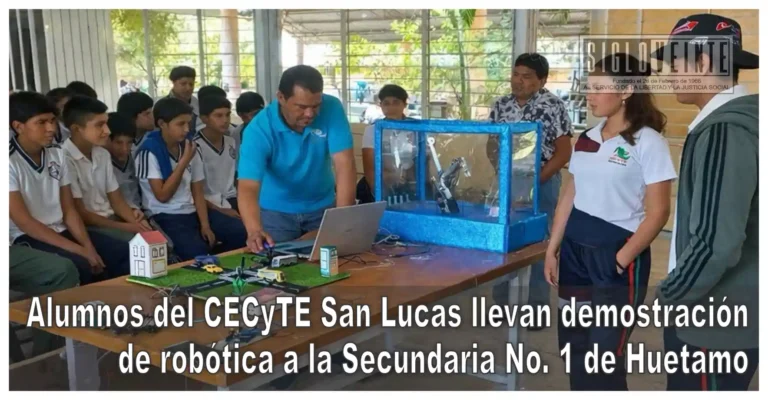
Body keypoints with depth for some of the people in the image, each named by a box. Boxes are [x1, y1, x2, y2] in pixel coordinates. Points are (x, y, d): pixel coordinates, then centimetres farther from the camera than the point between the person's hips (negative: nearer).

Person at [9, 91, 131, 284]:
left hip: (61, 231, 6)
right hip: (28, 238, -6)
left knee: (125, 253, -11)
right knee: (80, 266, -33)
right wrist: (79, 250, -21)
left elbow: (69, 210, 6)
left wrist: (88, 247, -11)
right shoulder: (10, 162, -13)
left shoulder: (57, 154, 6)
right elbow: (24, 222, -17)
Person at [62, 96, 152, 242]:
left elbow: (116, 200, 10)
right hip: (86, 227, -7)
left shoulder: (103, 154, 10)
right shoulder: (65, 159, -16)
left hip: (111, 218, 7)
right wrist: (125, 227, -16)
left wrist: (135, 221, -10)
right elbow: (80, 214, -15)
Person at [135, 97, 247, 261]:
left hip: (192, 211, 6)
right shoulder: (150, 152, -10)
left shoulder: (190, 148, 9)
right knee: (197, 252, -32)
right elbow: (162, 196, -14)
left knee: (242, 232, -9)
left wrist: (205, 225, -6)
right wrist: (183, 162, -15)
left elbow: (197, 192, 7)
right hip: (166, 217, -6)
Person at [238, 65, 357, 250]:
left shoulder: (331, 109, -20)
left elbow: (344, 164, -24)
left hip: (323, 207, 2)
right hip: (277, 211, -2)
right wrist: (254, 230, -53)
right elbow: (248, 187, -34)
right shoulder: (259, 129, -25)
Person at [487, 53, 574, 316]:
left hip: (542, 183, -4)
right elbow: (492, 144, 12)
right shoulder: (501, 106, 6)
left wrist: (535, 179, -16)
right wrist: (500, 171, -7)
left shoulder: (553, 106, -9)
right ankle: (501, 302, 23)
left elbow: (563, 152, -10)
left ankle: (537, 307, 16)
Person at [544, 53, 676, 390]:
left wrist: (620, 261, -15)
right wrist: (552, 250, 11)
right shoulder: (586, 139, 10)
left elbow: (657, 213, -12)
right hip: (575, 251, 7)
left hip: (616, 255, -6)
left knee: (605, 353, 0)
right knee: (573, 344, 13)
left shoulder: (648, 143, -10)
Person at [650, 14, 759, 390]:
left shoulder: (724, 131, -22)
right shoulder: (734, 120, 8)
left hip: (712, 323, -9)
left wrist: (669, 295, -13)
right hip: (725, 316, 9)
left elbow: (715, 243, -28)